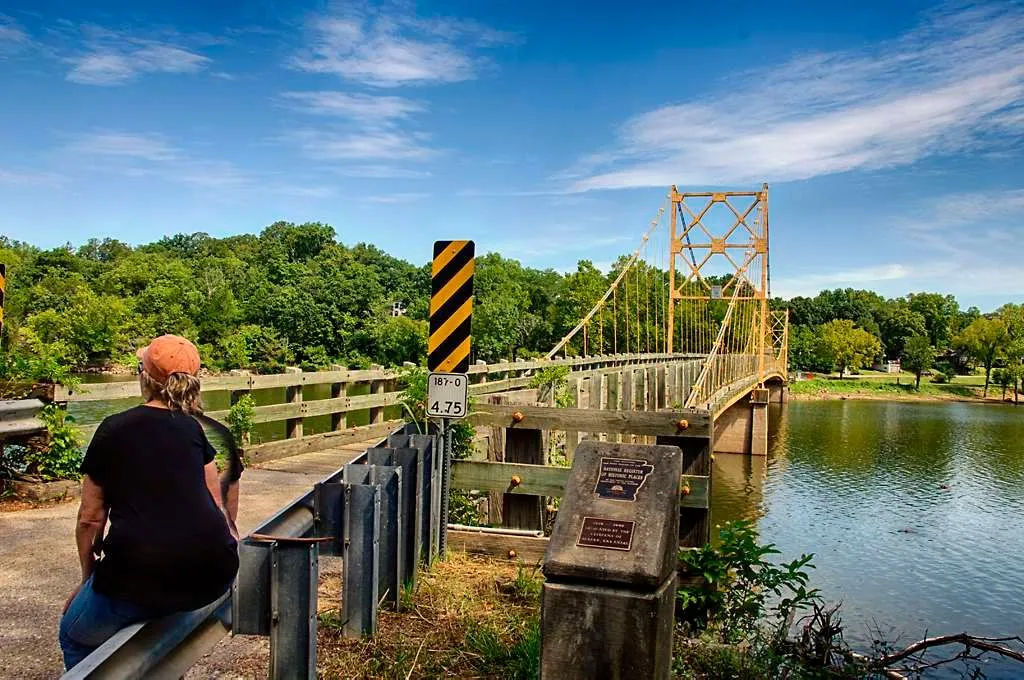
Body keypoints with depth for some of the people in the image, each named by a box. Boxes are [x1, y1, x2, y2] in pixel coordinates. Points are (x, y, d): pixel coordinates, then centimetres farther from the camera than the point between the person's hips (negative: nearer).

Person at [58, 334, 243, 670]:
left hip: (139, 578, -2)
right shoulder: (194, 429, 11)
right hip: (214, 576, 2)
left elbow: (90, 519, 9)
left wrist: (88, 576, 24)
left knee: (74, 637, 26)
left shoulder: (113, 431, 4)